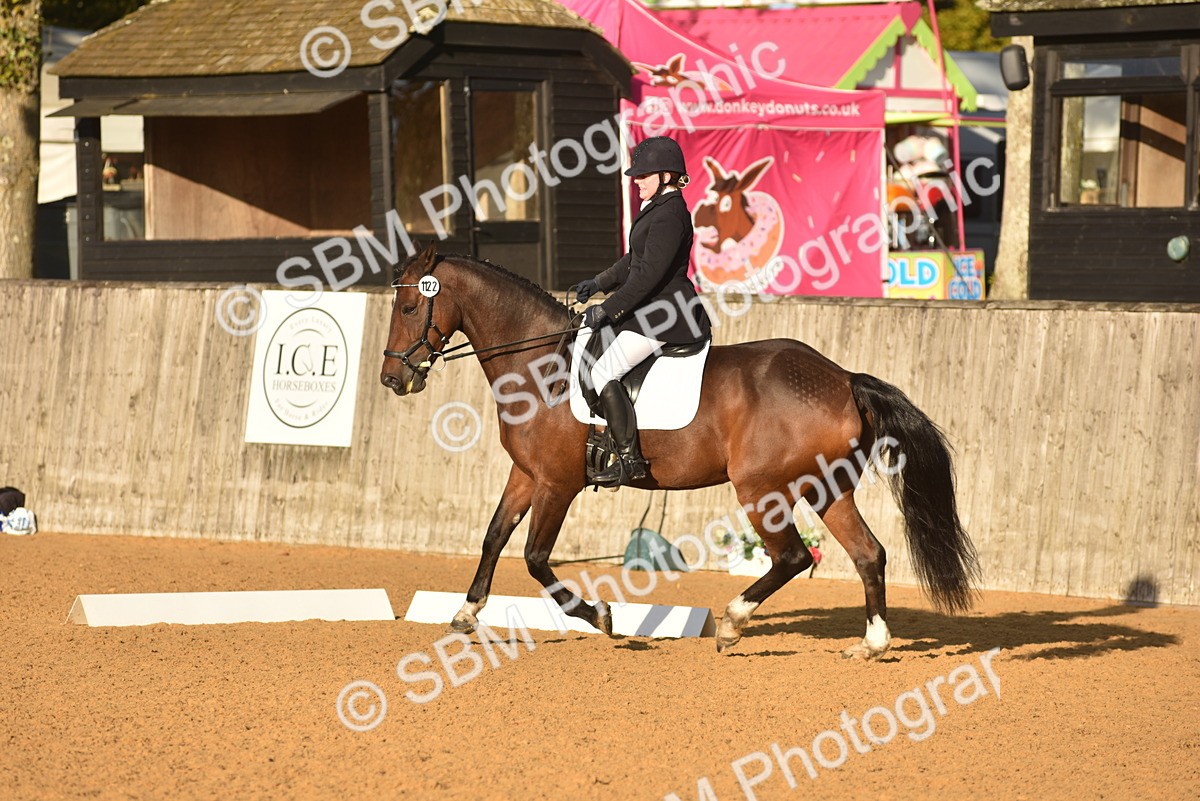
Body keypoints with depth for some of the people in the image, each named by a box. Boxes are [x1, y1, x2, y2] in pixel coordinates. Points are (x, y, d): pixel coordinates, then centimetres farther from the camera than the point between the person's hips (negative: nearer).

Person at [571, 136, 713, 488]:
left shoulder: (669, 215, -19)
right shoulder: (658, 209, 15)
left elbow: (648, 275, -23)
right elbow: (634, 261, 26)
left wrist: (607, 310, -19)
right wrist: (598, 284, 17)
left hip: (663, 315, -12)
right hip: (651, 311, 12)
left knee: (603, 371, -19)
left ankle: (629, 458, -20)